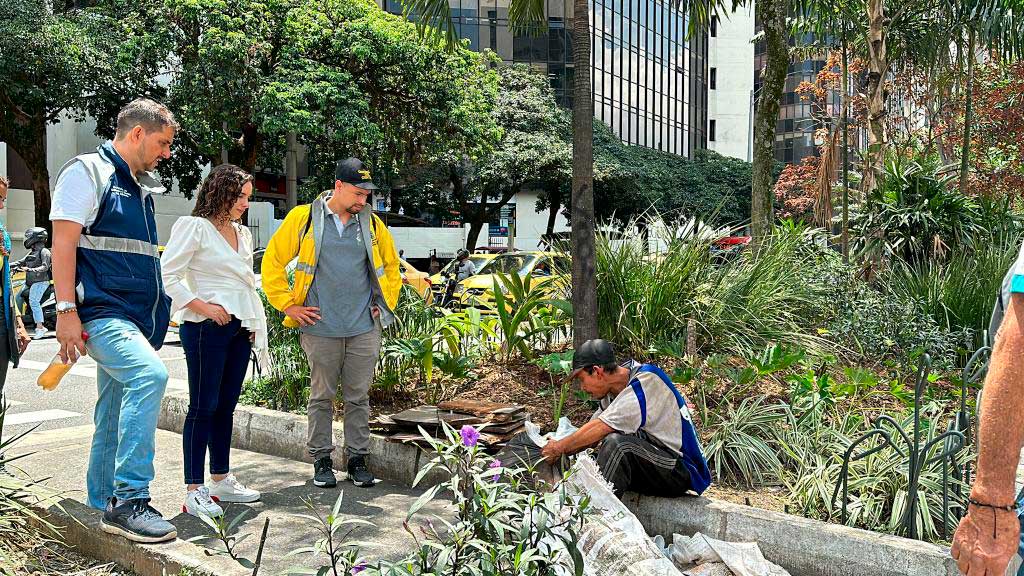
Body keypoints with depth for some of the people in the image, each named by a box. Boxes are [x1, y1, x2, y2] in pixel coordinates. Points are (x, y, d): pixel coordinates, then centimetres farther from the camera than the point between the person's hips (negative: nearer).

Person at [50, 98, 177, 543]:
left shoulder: (142, 187, 21)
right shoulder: (87, 172, -3)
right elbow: (63, 243, -11)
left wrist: (156, 319, 23)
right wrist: (67, 311, -18)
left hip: (137, 318, 9)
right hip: (101, 313, -9)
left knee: (115, 420, 12)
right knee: (149, 375, -30)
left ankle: (105, 507, 23)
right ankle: (129, 499, -26)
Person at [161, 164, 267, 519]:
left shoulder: (243, 234, 18)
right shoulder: (194, 227, -6)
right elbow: (166, 276, -12)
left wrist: (256, 323, 13)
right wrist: (202, 307, -16)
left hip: (239, 329, 8)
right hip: (207, 329, -7)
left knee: (226, 406, 13)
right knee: (203, 407, -4)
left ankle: (221, 480, 23)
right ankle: (194, 491, 2)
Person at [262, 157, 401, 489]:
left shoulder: (372, 223, 8)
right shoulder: (303, 218, -1)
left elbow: (391, 265, 22)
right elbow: (272, 262, 3)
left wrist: (385, 304, 13)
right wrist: (288, 305, 0)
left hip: (365, 328, 2)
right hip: (320, 328, -2)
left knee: (358, 397, 8)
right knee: (322, 396, 6)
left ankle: (358, 460, 18)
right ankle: (321, 461, 18)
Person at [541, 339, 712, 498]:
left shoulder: (646, 380, -20)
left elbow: (600, 429, -24)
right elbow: (593, 427, 11)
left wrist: (560, 447, -14)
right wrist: (560, 449, -1)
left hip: (682, 469, -9)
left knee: (616, 442, -28)